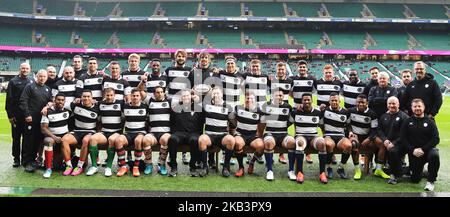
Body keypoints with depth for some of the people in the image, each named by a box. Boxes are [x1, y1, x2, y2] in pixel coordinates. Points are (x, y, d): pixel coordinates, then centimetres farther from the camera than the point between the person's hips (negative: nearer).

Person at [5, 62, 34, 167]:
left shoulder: (32, 82, 9)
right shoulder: (13, 81, 2)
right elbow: (9, 99, -1)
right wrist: (10, 115, -7)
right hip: (16, 115, -2)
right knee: (16, 137, 5)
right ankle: (16, 159, 13)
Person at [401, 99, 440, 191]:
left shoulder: (429, 121, 3)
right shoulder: (407, 122, 6)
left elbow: (435, 139, -5)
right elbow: (403, 139, 0)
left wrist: (423, 149, -17)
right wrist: (413, 150, -15)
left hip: (428, 149, -1)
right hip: (413, 153, 1)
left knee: (434, 155, -38)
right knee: (415, 179, -1)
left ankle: (431, 181, -19)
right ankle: (421, 171, 38)